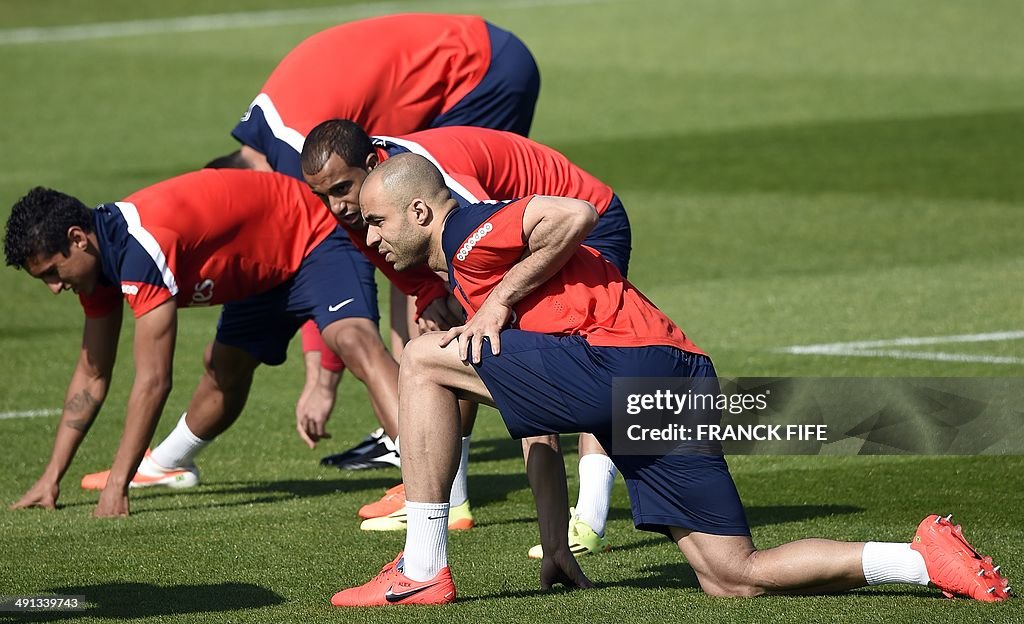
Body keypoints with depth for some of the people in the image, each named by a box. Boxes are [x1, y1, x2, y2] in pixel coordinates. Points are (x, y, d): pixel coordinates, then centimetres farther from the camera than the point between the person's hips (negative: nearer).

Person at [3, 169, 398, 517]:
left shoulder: (141, 248, -33)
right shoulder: (100, 252, -3)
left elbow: (153, 381, -34)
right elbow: (92, 375, 7)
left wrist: (116, 486, -31)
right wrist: (51, 478, 4)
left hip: (314, 240, -10)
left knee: (354, 339, -34)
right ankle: (168, 464, 47)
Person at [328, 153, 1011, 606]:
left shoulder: (468, 234, 2)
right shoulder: (468, 278, 32)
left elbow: (576, 213, -19)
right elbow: (536, 428, 32)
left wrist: (501, 299, -8)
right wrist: (557, 547, 28)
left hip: (629, 364, -10)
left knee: (424, 360, -5)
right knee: (733, 578, 4)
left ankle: (423, 569, -8)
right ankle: (926, 558, -1)